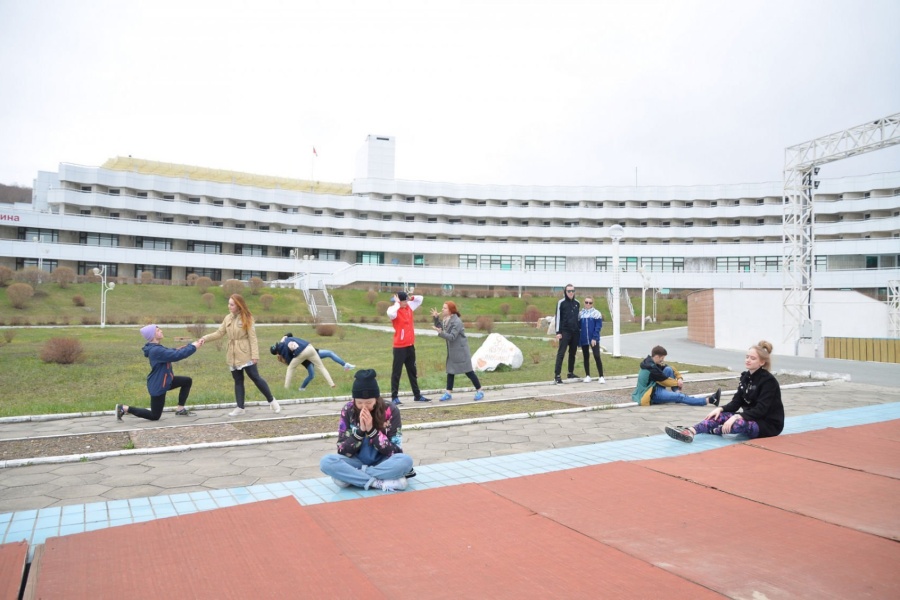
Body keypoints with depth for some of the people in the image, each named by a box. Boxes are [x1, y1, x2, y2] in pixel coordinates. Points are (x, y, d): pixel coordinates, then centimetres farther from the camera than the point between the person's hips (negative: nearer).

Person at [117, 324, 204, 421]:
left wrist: (194, 344, -6)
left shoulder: (157, 348, 4)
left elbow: (174, 351, 5)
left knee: (187, 381, 11)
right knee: (155, 416, 2)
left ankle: (180, 409, 16)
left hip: (164, 381, 10)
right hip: (157, 386, -10)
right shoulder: (156, 351, -29)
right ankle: (124, 408, 10)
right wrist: (193, 347, -23)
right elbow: (177, 355, -33)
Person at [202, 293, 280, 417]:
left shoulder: (247, 318, -9)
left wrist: (255, 355, -16)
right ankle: (240, 408, 15)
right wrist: (205, 338, -7)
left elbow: (252, 338, -11)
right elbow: (219, 333, 8)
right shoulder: (228, 318, 7)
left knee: (255, 378, -4)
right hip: (233, 355, 6)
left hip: (246, 354, -6)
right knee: (238, 381, 10)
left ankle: (272, 401, 9)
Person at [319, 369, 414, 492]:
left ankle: (349, 477, -21)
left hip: (383, 463, -1)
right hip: (358, 462, 1)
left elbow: (394, 452, -16)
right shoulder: (348, 410, -10)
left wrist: (372, 430, -25)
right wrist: (360, 430, -25)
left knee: (405, 460, -34)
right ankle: (381, 483, -26)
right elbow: (343, 451, -10)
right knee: (326, 461, -27)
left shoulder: (391, 411, -13)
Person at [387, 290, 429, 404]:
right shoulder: (393, 310, -12)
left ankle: (417, 395, 24)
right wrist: (397, 303, -22)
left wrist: (411, 297, 2)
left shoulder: (409, 306, 7)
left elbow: (420, 299, 20)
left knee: (412, 372, 15)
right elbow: (391, 314, -37)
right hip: (399, 347, -7)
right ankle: (394, 397, 4)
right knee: (396, 372, -2)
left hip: (410, 345, 7)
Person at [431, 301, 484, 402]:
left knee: (468, 371, -1)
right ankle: (448, 393, 13)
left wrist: (441, 333, -39)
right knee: (450, 371, 8)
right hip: (451, 350, 8)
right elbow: (439, 327, 15)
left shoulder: (457, 322, -21)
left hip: (461, 350, -8)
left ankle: (479, 391, 11)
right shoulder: (446, 320, 6)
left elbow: (452, 337, -27)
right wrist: (436, 318, 2)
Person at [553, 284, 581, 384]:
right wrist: (558, 332, -12)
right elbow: (558, 317, -6)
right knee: (561, 353, -7)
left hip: (575, 332, 5)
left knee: (572, 353, 11)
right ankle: (557, 375, -9)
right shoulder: (561, 302, -4)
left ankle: (570, 373, 21)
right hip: (565, 332, -5)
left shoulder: (577, 303, 11)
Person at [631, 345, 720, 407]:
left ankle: (677, 392, -5)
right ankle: (709, 400, -27)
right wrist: (677, 383, 0)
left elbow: (671, 369, 11)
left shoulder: (652, 363, 4)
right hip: (651, 395, -10)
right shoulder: (651, 368, -25)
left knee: (668, 369, -2)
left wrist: (680, 378, -5)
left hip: (655, 387, 10)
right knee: (679, 397, -23)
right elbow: (664, 380, -16)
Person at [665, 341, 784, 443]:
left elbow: (761, 409, -24)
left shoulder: (768, 381, -17)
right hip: (751, 418, 7)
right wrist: (720, 409, -16)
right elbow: (736, 402, 4)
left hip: (770, 424, -7)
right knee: (720, 416, -17)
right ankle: (690, 431, -37)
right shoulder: (746, 376, 6)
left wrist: (737, 416, -34)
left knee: (739, 424, -37)